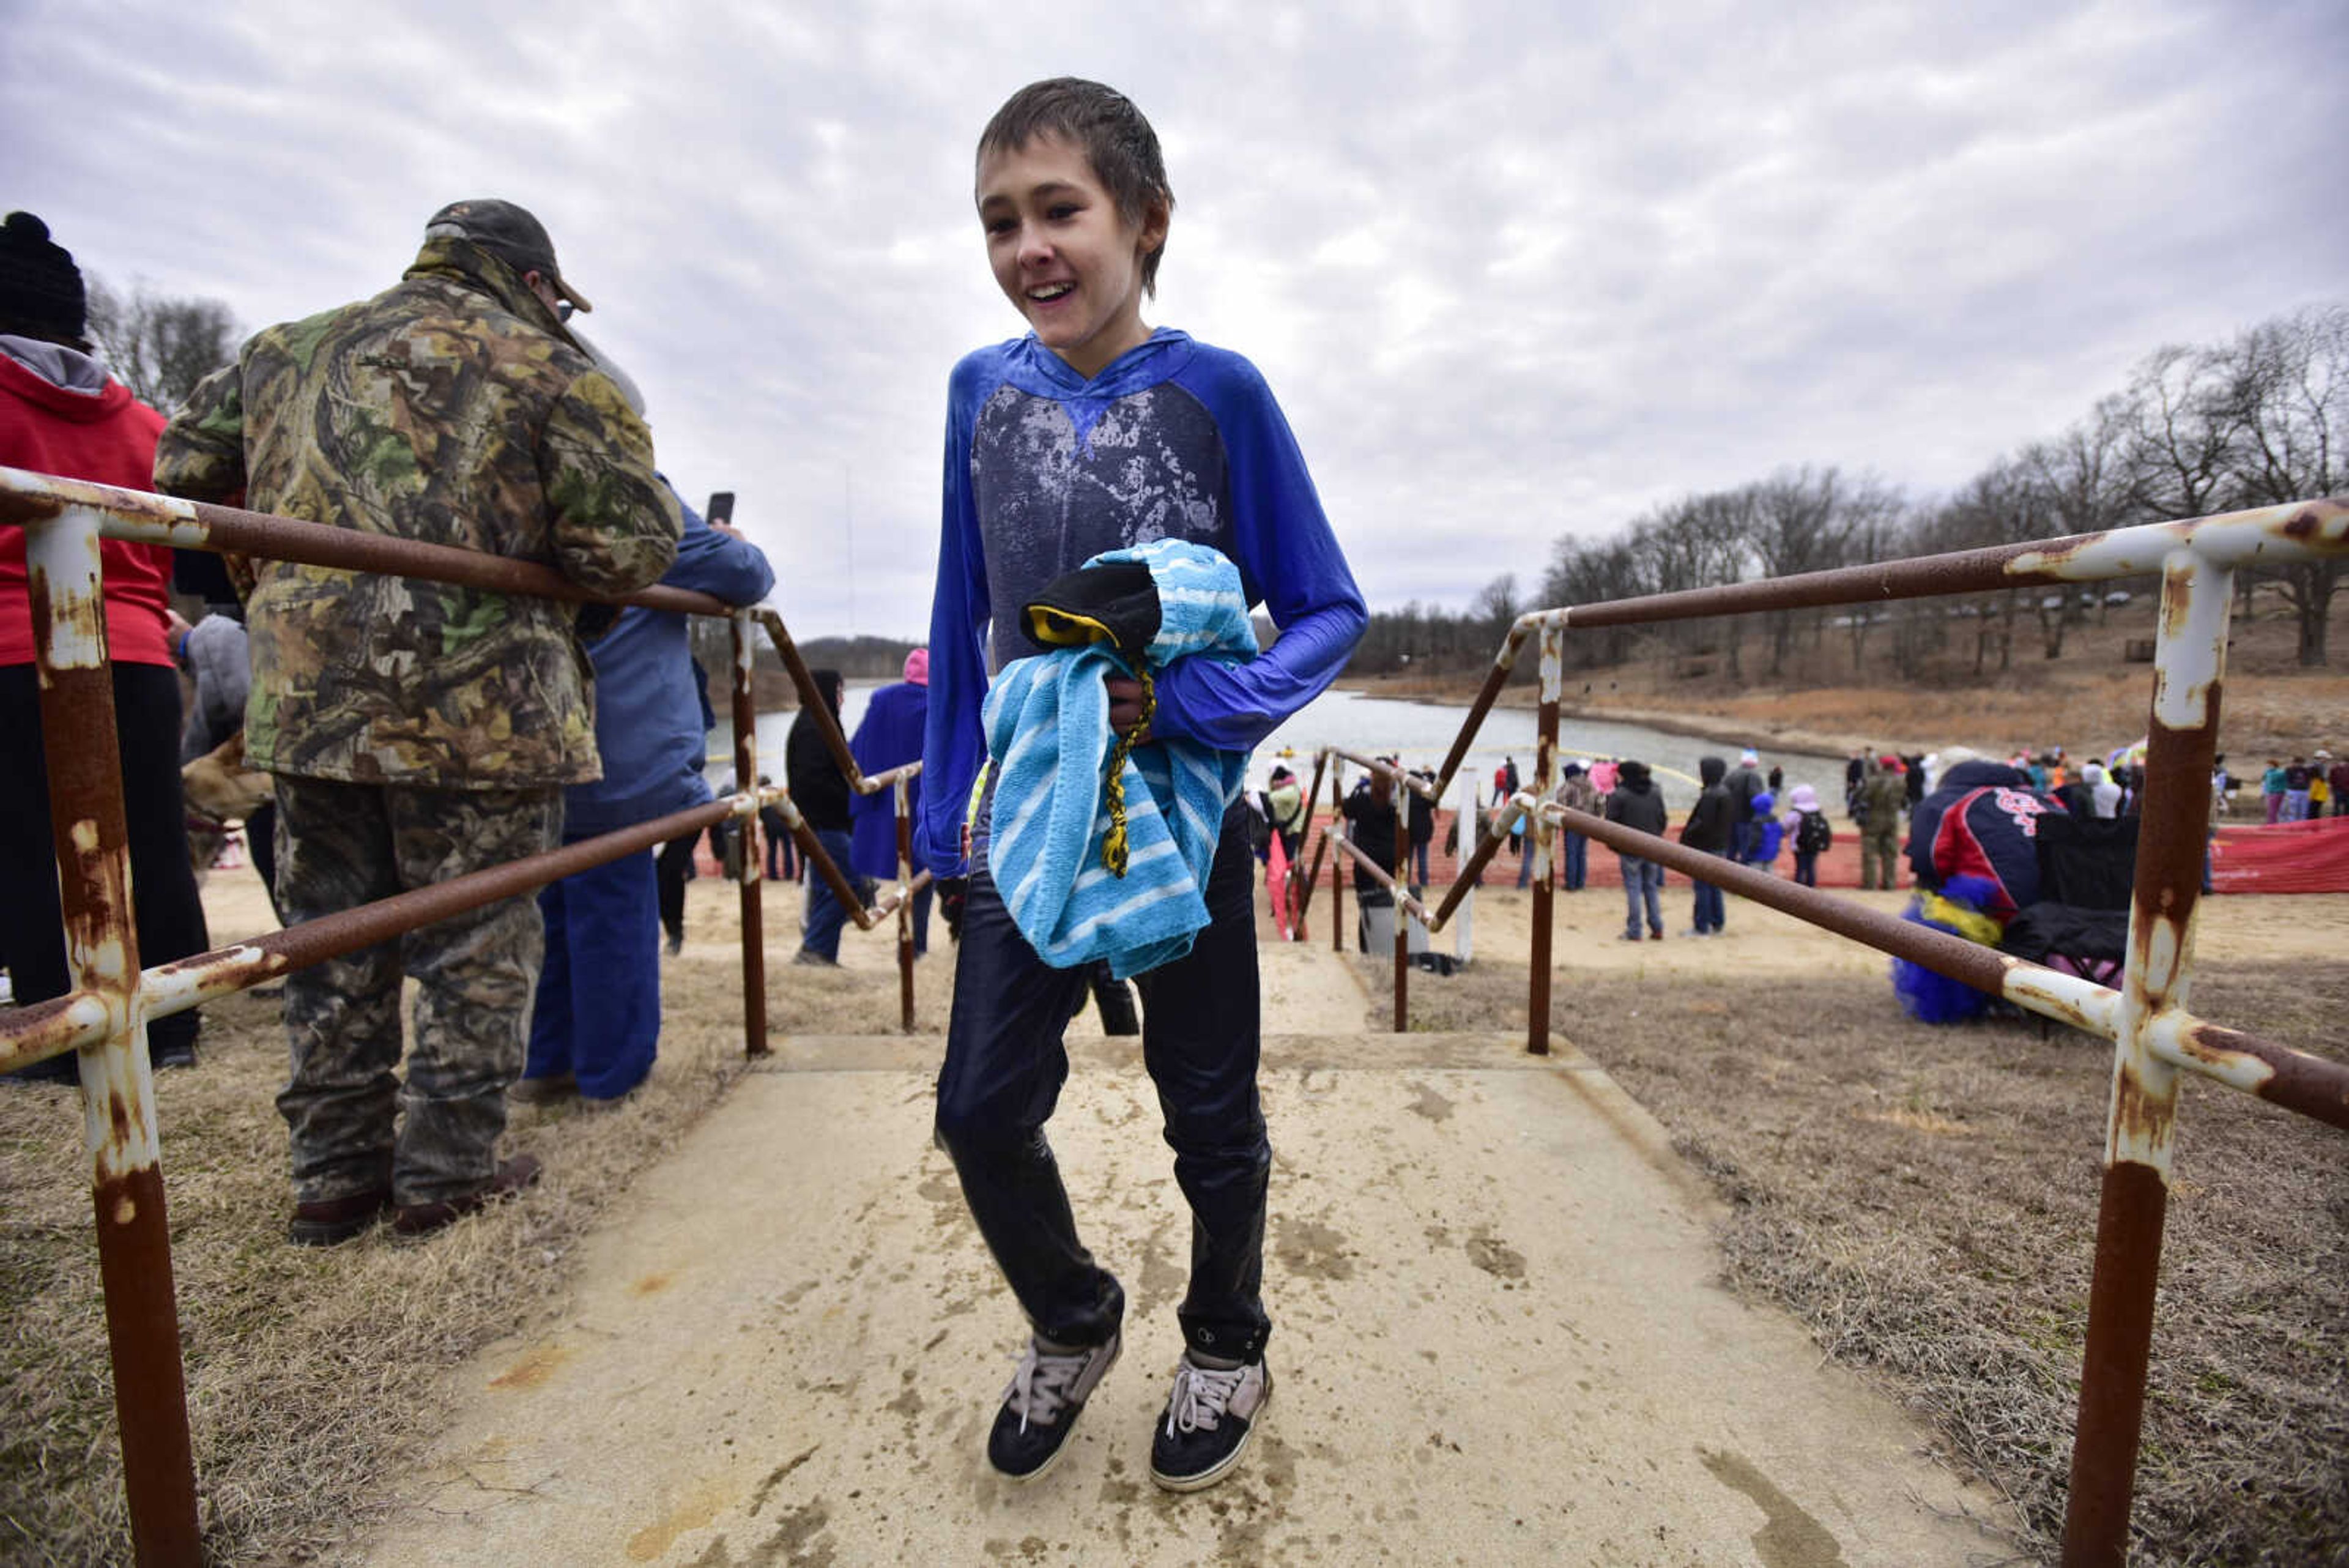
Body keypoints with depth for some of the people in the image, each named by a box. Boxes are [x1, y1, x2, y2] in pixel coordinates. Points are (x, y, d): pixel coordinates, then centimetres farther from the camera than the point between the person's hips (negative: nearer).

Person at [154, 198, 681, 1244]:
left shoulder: (283, 354, 18)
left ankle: (335, 1176, 26)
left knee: (330, 951, 16)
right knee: (474, 952, 7)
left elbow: (181, 476, 21)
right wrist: (555, 565, 11)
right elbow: (632, 543, -9)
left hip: (305, 699, 5)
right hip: (483, 712, -5)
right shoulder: (550, 369, 1)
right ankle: (445, 1173, 17)